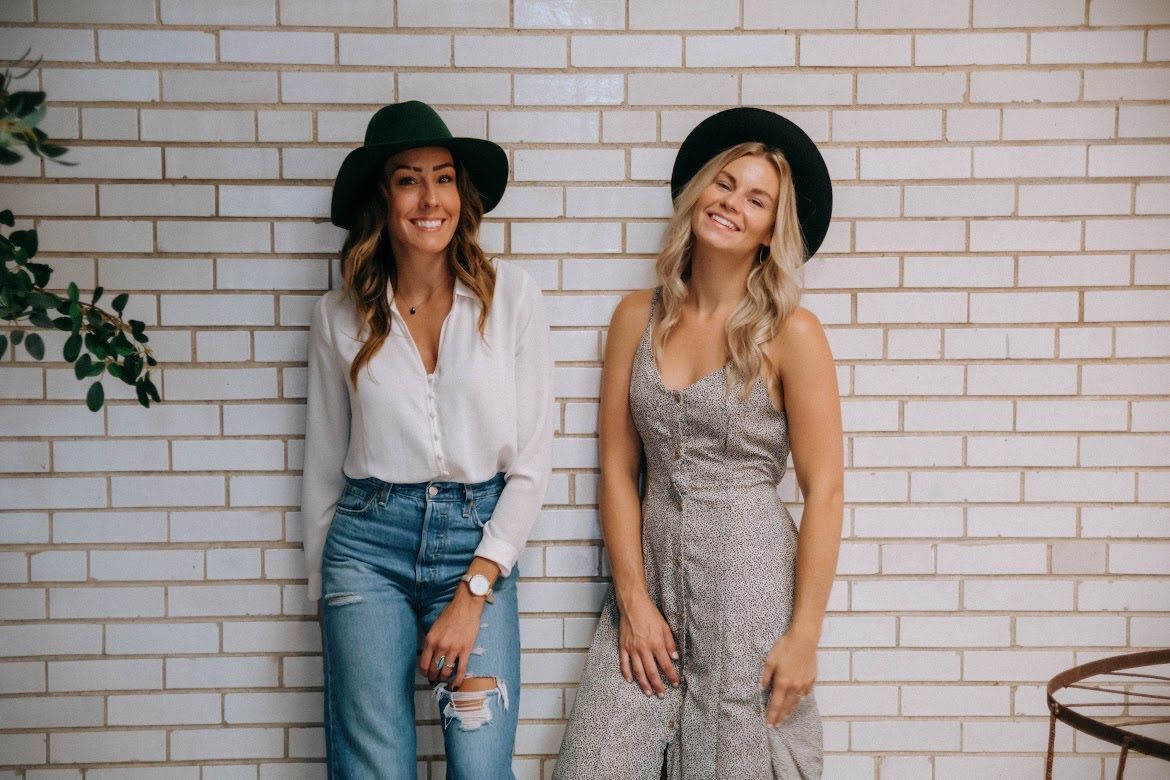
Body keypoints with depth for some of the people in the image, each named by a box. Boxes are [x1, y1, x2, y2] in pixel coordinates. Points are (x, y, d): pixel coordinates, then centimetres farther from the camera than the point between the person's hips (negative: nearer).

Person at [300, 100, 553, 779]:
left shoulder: (511, 297, -2)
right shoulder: (341, 316, 3)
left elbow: (532, 462, -3)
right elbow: (324, 466, 12)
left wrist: (473, 592, -9)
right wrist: (324, 589, 15)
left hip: (480, 543, -1)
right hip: (369, 544, 1)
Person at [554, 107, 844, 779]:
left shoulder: (790, 333, -6)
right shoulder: (639, 318, 4)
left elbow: (824, 492, -7)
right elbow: (617, 468, 5)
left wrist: (804, 635, -10)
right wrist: (633, 598, -2)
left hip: (750, 579, -3)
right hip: (651, 576, 3)